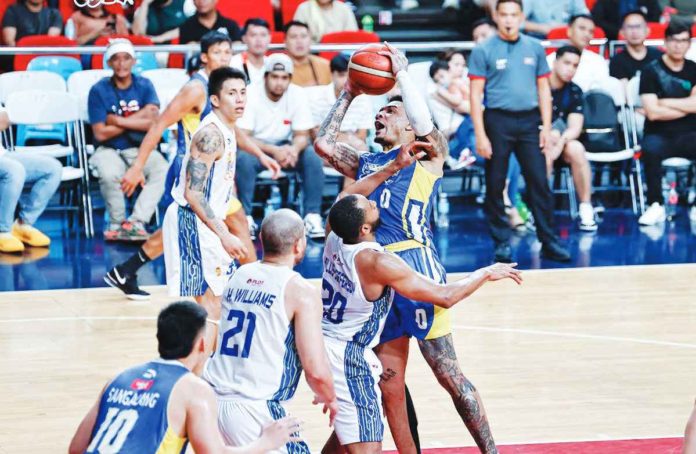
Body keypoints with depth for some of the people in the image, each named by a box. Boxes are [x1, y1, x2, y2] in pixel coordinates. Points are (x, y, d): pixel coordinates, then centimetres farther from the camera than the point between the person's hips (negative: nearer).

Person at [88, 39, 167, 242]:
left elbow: (153, 123, -10)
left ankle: (136, 221, -29)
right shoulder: (99, 91, -3)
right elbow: (101, 134, -10)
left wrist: (117, 121, -11)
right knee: (110, 174, -35)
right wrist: (137, 119, -8)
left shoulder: (144, 86, 3)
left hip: (140, 149, 2)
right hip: (109, 150, -2)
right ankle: (117, 222, -12)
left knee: (162, 169, -30)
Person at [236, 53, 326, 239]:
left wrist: (294, 149, -32)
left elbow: (302, 135, -6)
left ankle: (312, 216, -18)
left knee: (313, 156, -24)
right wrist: (273, 151, -36)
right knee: (244, 159, -36)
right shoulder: (251, 95, -18)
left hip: (284, 146, 3)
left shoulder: (297, 95, -8)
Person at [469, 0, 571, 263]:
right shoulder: (484, 51, -1)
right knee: (495, 186, 2)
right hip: (498, 120, -2)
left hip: (529, 121, 2)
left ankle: (548, 242, 4)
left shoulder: (535, 49, 9)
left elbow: (543, 89, 12)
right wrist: (480, 135, -10)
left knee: (539, 182, -1)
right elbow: (476, 94, -3)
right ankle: (502, 243, 12)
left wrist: (546, 127, 4)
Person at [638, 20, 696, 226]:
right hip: (660, 135, -3)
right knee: (651, 149, -38)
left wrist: (664, 103, -7)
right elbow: (653, 112, -10)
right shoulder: (651, 71, 0)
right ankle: (656, 206, -25)